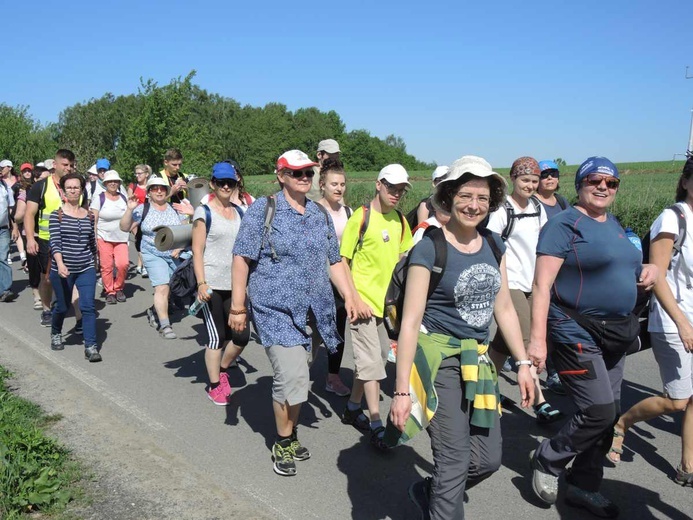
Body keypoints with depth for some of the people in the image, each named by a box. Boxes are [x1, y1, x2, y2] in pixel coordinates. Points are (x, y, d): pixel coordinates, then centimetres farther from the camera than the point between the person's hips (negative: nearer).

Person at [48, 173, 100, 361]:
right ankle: (55, 334, 42)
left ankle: (91, 346, -9)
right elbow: (55, 242, -13)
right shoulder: (57, 215, -4)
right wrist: (60, 264, -27)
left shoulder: (89, 216, 6)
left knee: (88, 306, -10)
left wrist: (94, 263, 21)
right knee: (62, 306, 12)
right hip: (63, 269, -2)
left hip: (86, 268, 2)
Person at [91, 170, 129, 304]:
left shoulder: (124, 198, 10)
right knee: (107, 266, -3)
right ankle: (110, 291, 13)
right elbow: (93, 220, -3)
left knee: (123, 264, -12)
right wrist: (93, 238, -8)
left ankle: (118, 288, 11)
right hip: (104, 238, -2)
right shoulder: (99, 198, -1)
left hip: (121, 238, 2)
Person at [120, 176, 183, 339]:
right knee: (162, 288, -16)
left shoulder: (174, 209, 2)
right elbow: (125, 227, -7)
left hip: (173, 255, 4)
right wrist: (130, 209, -19)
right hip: (153, 254, -4)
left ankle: (154, 311, 36)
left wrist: (178, 248, -5)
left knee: (171, 289, 10)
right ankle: (165, 326, -8)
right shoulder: (143, 209, -5)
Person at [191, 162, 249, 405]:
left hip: (235, 284, 5)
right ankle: (215, 386, 18)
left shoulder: (239, 213, 12)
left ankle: (222, 369, 31)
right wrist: (201, 283, -16)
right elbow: (197, 251, -7)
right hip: (212, 284, -5)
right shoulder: (204, 212, -3)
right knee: (216, 337, 2)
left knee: (241, 336, 4)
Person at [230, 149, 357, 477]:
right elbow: (241, 258, -7)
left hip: (309, 311, 6)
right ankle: (283, 443, 11)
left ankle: (290, 434, 33)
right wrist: (237, 307, -10)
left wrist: (349, 295, 7)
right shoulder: (263, 209, -6)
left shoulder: (320, 215, 12)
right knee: (292, 377, -13)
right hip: (275, 310, -5)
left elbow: (334, 260, 18)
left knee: (295, 378, 12)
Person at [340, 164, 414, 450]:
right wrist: (354, 298, -15)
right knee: (371, 361, -5)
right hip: (363, 300, -7)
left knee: (377, 357, 16)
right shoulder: (361, 217, -10)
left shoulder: (400, 221, 8)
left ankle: (353, 408, 33)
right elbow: (342, 261, -9)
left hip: (387, 301, 7)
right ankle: (376, 425, 3)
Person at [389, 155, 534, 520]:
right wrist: (402, 390, -17)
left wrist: (523, 362, 10)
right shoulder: (430, 247, -13)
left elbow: (505, 308, 14)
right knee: (455, 462, -3)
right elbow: (410, 321, -15)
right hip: (439, 359, -6)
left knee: (489, 458, 10)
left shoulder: (493, 245, 6)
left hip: (478, 362, 7)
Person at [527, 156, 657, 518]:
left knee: (608, 414, 11)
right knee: (598, 412, -12)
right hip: (577, 335, -8)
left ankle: (584, 486, 27)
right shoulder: (564, 224, -11)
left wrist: (645, 270, 6)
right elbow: (542, 285, -17)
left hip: (615, 334, 9)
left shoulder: (614, 224, 13)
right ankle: (547, 461, 12)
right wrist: (537, 339, -25)